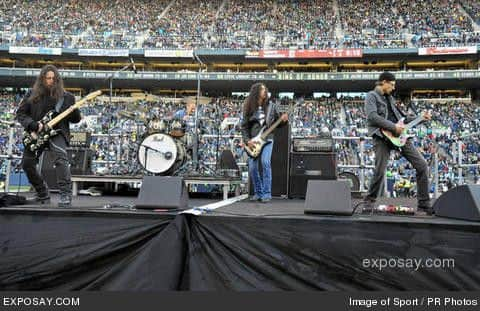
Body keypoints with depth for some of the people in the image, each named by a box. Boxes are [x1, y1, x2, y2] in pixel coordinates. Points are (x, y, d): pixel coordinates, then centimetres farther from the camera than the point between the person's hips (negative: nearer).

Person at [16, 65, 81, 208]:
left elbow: (75, 119, 4)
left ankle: (66, 195, -31)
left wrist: (76, 114, -20)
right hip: (36, 133, 4)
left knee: (61, 159, -28)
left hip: (57, 132, -3)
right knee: (27, 164, 3)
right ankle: (43, 194, 22)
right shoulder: (32, 94, 5)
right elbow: (20, 113, 6)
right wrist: (33, 125, -11)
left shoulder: (66, 97, 1)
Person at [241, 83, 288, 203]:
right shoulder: (249, 108, 4)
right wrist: (247, 140, -6)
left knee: (265, 162, -22)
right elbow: (244, 127, 5)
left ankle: (267, 193, -14)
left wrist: (283, 120, -10)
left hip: (267, 140, -1)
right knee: (252, 167, -2)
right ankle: (258, 192, 17)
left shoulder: (271, 106, 5)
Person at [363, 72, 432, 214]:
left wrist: (420, 118, 22)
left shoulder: (390, 98, 25)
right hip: (382, 137, -7)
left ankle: (424, 204, 7)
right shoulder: (371, 96, 1)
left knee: (422, 165, 0)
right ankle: (369, 202, 7)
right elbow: (372, 117, -16)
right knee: (380, 171, -14)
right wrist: (393, 127, -17)